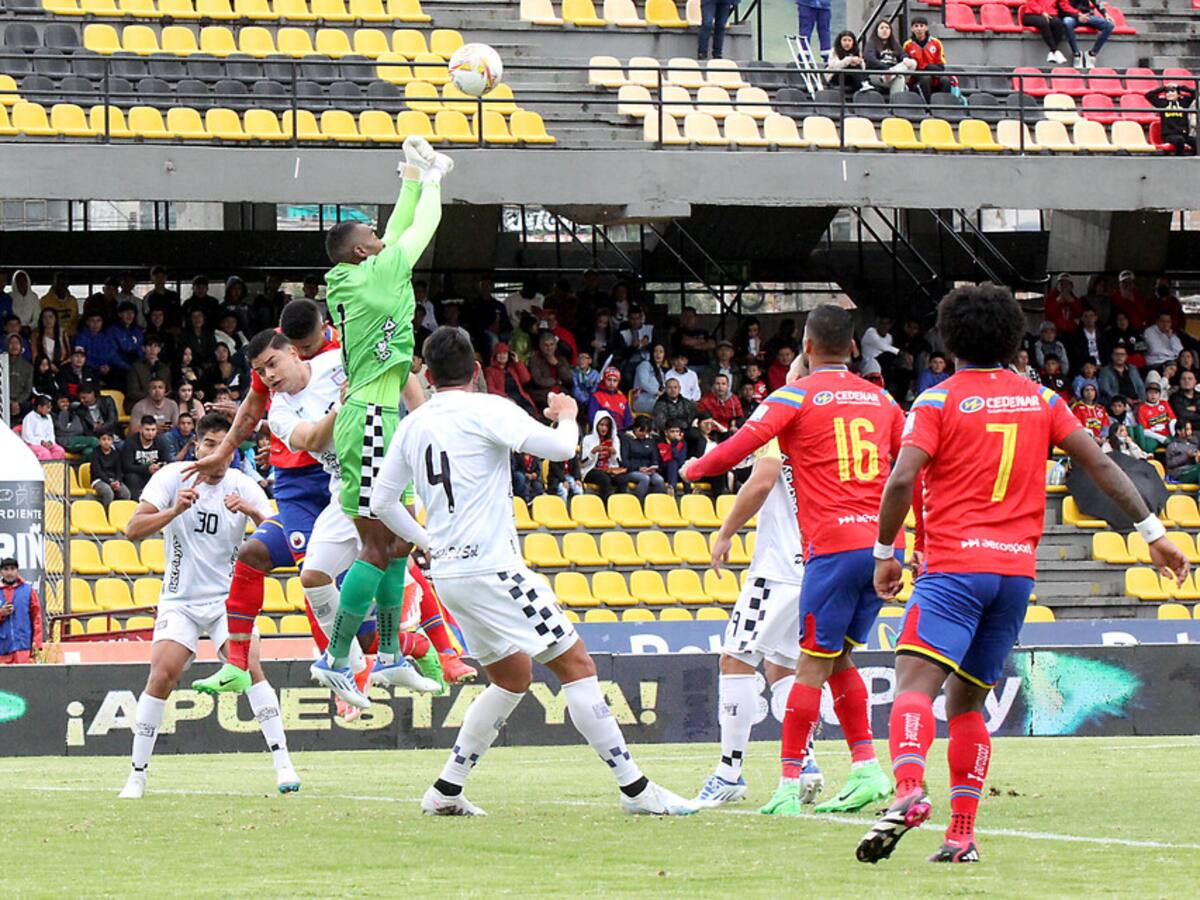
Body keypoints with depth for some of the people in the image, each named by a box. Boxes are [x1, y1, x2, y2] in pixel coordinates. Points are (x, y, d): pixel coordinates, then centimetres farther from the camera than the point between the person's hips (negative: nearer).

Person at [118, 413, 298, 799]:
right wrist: (174, 510, -29)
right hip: (180, 600, 0)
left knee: (249, 666, -20)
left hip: (227, 598, 0)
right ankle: (137, 776, -4)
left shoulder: (244, 487, -4)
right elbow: (133, 530, -13)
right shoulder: (173, 477, -6)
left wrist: (251, 511, -30)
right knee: (162, 675, -15)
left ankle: (283, 765, -15)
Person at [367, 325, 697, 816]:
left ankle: (446, 790, 20)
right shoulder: (485, 410, -8)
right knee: (576, 665, -5)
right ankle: (635, 788, -9)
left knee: (511, 679, 21)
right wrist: (567, 416, 5)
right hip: (492, 568, -8)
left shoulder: (412, 425, 11)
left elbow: (382, 502, 15)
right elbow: (560, 448, -16)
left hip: (448, 572, 8)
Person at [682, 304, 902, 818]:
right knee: (838, 659, 15)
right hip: (884, 544, 6)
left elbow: (741, 446, -8)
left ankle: (789, 784, -4)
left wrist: (694, 469, 10)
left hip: (835, 545, -6)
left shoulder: (797, 396, -1)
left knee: (813, 665, -4)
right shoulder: (880, 400, 15)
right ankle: (867, 768, 6)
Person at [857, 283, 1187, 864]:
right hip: (1017, 569, 5)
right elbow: (1099, 464, 10)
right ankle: (962, 834, 8)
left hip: (954, 562, -5)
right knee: (966, 703, 14)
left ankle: (909, 789, -45)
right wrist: (1152, 531, 12)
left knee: (915, 682, -18)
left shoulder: (939, 401, -1)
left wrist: (885, 553, -1)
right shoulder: (1040, 400, 13)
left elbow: (901, 480, -12)